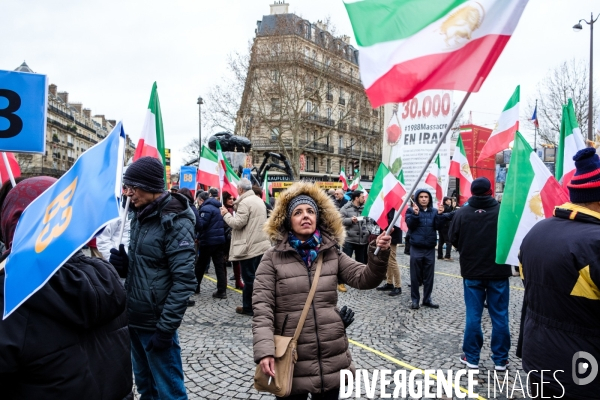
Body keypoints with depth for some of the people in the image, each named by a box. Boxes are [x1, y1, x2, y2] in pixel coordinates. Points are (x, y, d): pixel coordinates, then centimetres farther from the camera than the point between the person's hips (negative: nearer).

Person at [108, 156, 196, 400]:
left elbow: (184, 280, -20)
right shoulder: (140, 216, 8)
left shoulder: (174, 221, -16)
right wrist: (122, 264, -4)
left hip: (156, 325, -8)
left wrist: (165, 328, -20)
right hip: (135, 320, 8)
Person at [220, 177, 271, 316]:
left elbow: (238, 223, -19)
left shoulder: (245, 202, -15)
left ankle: (248, 307, 10)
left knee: (249, 277, 1)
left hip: (250, 247, -9)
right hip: (261, 244, 9)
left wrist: (226, 214, -4)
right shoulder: (259, 200, 15)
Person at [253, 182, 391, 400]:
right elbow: (262, 308, -9)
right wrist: (265, 351, -20)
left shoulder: (332, 253, 2)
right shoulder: (273, 257, -7)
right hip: (291, 361, -3)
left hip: (332, 358, 3)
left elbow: (364, 278, -6)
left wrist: (379, 255, -24)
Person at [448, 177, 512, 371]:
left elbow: (453, 239, 0)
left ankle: (471, 357, 17)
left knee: (473, 316, 8)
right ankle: (500, 359, 19)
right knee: (500, 316, 10)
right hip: (499, 272, 0)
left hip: (471, 272, 0)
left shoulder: (461, 213, -9)